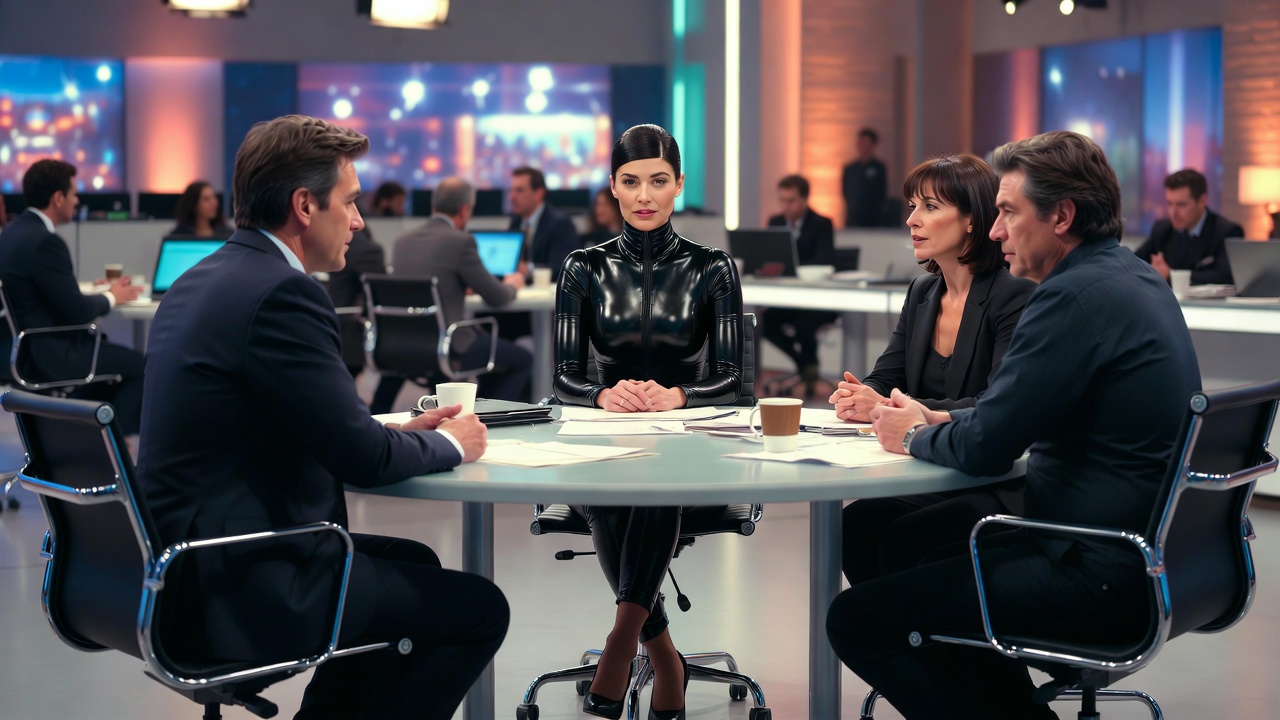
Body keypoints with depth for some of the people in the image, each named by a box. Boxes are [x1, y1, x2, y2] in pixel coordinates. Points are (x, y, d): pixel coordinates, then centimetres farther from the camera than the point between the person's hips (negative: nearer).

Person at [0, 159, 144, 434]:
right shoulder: (45, 241, -22)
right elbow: (75, 311, -20)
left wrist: (99, 292, 9)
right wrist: (111, 297, -2)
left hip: (23, 347, 10)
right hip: (46, 356, -10)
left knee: (116, 354, 26)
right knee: (138, 365, 2)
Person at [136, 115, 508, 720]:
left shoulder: (201, 281, 11)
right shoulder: (281, 293, -19)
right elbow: (363, 459, -18)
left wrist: (403, 431, 11)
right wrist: (450, 444, 1)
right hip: (239, 594, -10)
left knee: (414, 563, 27)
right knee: (479, 608, 0)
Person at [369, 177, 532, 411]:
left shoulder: (402, 241, 7)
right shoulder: (461, 241, -12)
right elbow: (496, 298, -4)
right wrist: (511, 285, 18)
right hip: (447, 347, -7)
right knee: (522, 360, 13)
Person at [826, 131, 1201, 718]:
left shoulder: (1077, 295, -19)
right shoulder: (1135, 279, 13)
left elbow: (987, 448, -19)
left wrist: (915, 437, 1)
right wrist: (940, 421, 13)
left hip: (1103, 581, -11)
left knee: (855, 619, -10)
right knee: (915, 558, 26)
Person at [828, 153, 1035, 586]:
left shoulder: (1014, 295, -11)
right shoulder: (922, 292, 14)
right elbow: (885, 378, 12)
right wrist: (858, 397, -14)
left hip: (1000, 491, -6)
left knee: (902, 538, -26)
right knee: (853, 523, -18)